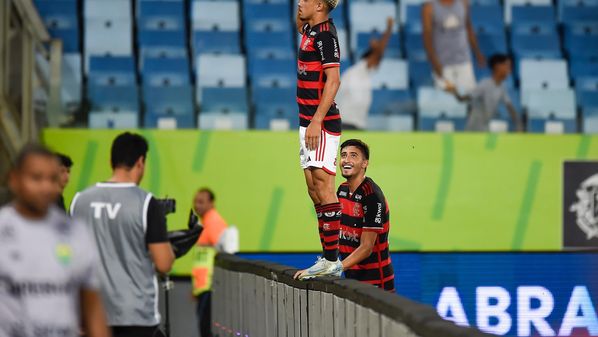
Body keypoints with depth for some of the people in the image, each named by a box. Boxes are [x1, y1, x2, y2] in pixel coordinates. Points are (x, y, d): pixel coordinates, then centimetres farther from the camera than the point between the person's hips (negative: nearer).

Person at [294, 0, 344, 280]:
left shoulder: (325, 34, -14)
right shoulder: (310, 31, 14)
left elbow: (333, 80, -21)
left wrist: (317, 121, -26)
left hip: (322, 123, -10)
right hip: (308, 121, 10)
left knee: (323, 187, -11)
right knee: (313, 188, 11)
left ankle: (332, 261, -10)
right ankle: (328, 258, 15)